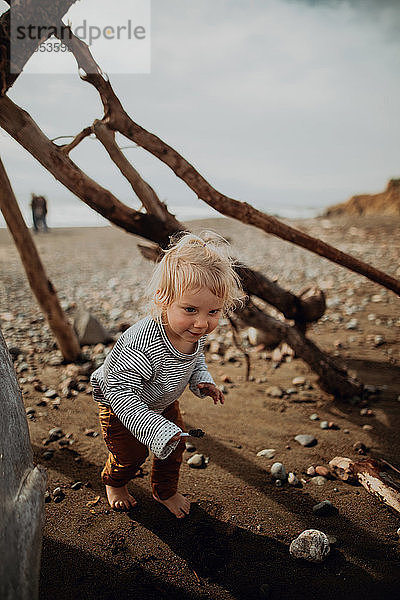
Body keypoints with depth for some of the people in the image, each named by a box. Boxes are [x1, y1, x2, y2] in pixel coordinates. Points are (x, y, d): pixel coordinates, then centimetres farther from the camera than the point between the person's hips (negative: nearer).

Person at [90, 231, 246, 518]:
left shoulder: (197, 331, -24)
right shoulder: (141, 345, -49)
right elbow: (120, 392, -41)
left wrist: (202, 380, -16)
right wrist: (156, 429, -44)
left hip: (164, 402, 6)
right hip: (121, 405, -5)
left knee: (175, 446, 16)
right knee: (130, 455, 12)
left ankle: (166, 491, 47)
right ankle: (114, 482, 49)